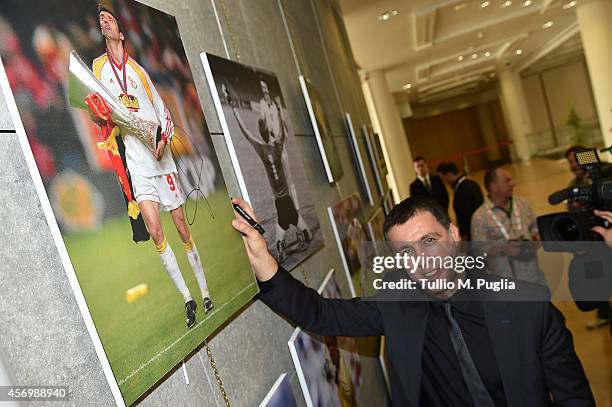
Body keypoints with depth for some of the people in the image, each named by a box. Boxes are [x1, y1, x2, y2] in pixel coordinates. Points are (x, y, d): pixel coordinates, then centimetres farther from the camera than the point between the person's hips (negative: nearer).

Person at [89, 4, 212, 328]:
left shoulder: (138, 69, 14)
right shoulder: (98, 67, 10)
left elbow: (163, 111, 14)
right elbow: (99, 110, 6)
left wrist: (164, 139, -4)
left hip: (161, 157, 2)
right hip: (135, 161, -1)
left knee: (182, 227, 2)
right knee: (155, 232, -13)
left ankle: (205, 294, 14)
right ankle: (187, 299, 1)